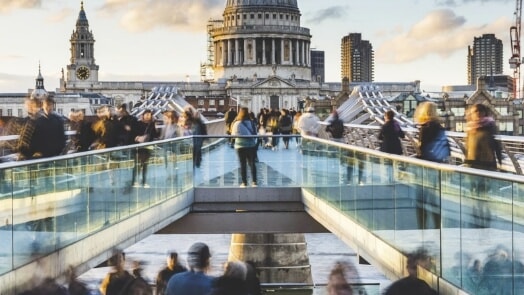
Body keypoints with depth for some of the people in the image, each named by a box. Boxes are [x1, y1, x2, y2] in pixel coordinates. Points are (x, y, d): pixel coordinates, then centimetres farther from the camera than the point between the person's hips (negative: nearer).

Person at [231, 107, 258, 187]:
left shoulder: (237, 123, -12)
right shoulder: (251, 123, -2)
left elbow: (234, 134, -9)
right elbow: (255, 134, 2)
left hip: (241, 146, -3)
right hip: (252, 145, 3)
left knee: (243, 165, 5)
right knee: (252, 163, 12)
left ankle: (244, 182, 7)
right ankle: (254, 181, 11)